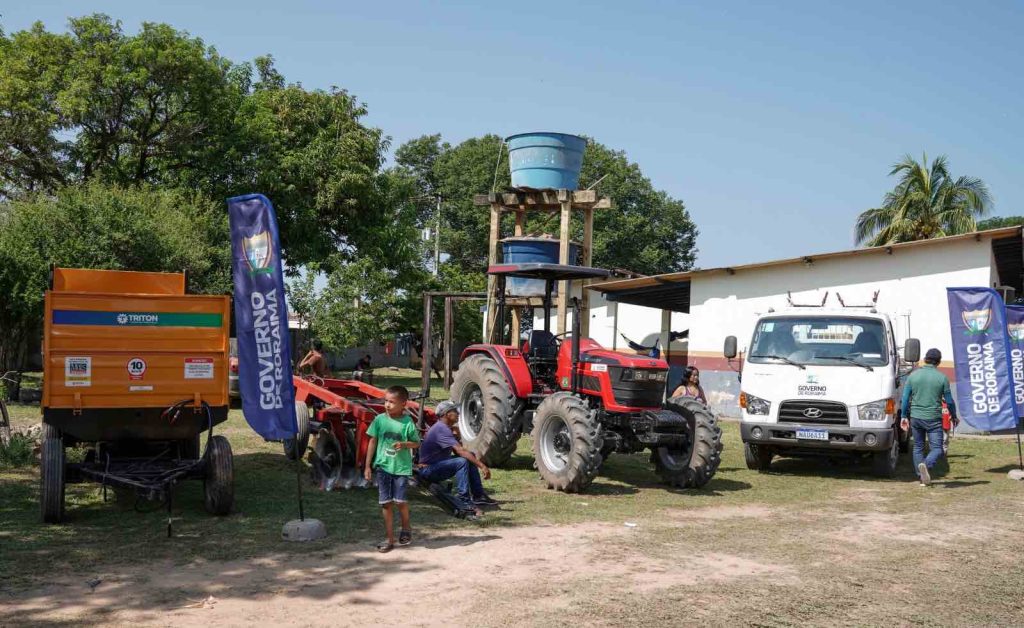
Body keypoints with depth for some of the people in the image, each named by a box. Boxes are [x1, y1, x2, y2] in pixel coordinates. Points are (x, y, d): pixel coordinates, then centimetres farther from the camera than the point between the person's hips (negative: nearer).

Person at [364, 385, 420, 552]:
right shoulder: (380, 419, -2)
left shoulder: (407, 422, -8)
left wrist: (405, 444, -20)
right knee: (385, 503, 4)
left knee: (399, 500, -7)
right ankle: (390, 539, 14)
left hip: (401, 467, -2)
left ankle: (406, 527, 24)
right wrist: (368, 466, 4)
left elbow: (416, 443, 2)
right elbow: (373, 442, 5)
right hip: (383, 466, 2)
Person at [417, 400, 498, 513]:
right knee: (462, 462, -29)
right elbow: (460, 450, -30)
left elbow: (457, 451, 13)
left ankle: (478, 495, 3)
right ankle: (463, 500, -27)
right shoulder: (441, 428, -21)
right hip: (428, 469, -10)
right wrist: (482, 466, -32)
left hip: (438, 464, 10)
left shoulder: (445, 428, 13)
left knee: (470, 456, 4)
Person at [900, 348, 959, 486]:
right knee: (937, 448, 1)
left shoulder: (913, 375, 2)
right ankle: (926, 464, -28)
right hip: (933, 419, -3)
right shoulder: (942, 378, -4)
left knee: (918, 447, 14)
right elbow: (949, 401, 1)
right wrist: (953, 416, 18)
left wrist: (904, 416, 14)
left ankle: (922, 477, 13)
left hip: (915, 417, 3)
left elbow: (905, 398, 4)